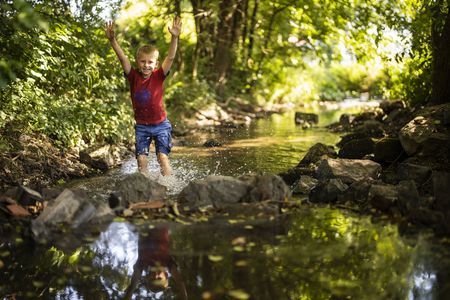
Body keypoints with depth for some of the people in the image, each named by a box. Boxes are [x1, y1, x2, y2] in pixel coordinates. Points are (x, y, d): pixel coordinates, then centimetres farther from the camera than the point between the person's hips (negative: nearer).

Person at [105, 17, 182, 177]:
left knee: (162, 156, -8)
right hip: (141, 126, 2)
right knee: (141, 159, 0)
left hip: (160, 124, -2)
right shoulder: (133, 76, -7)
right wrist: (112, 40, -32)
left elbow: (170, 58, -23)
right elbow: (123, 58, -18)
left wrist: (174, 38, -37)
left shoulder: (158, 76, -11)